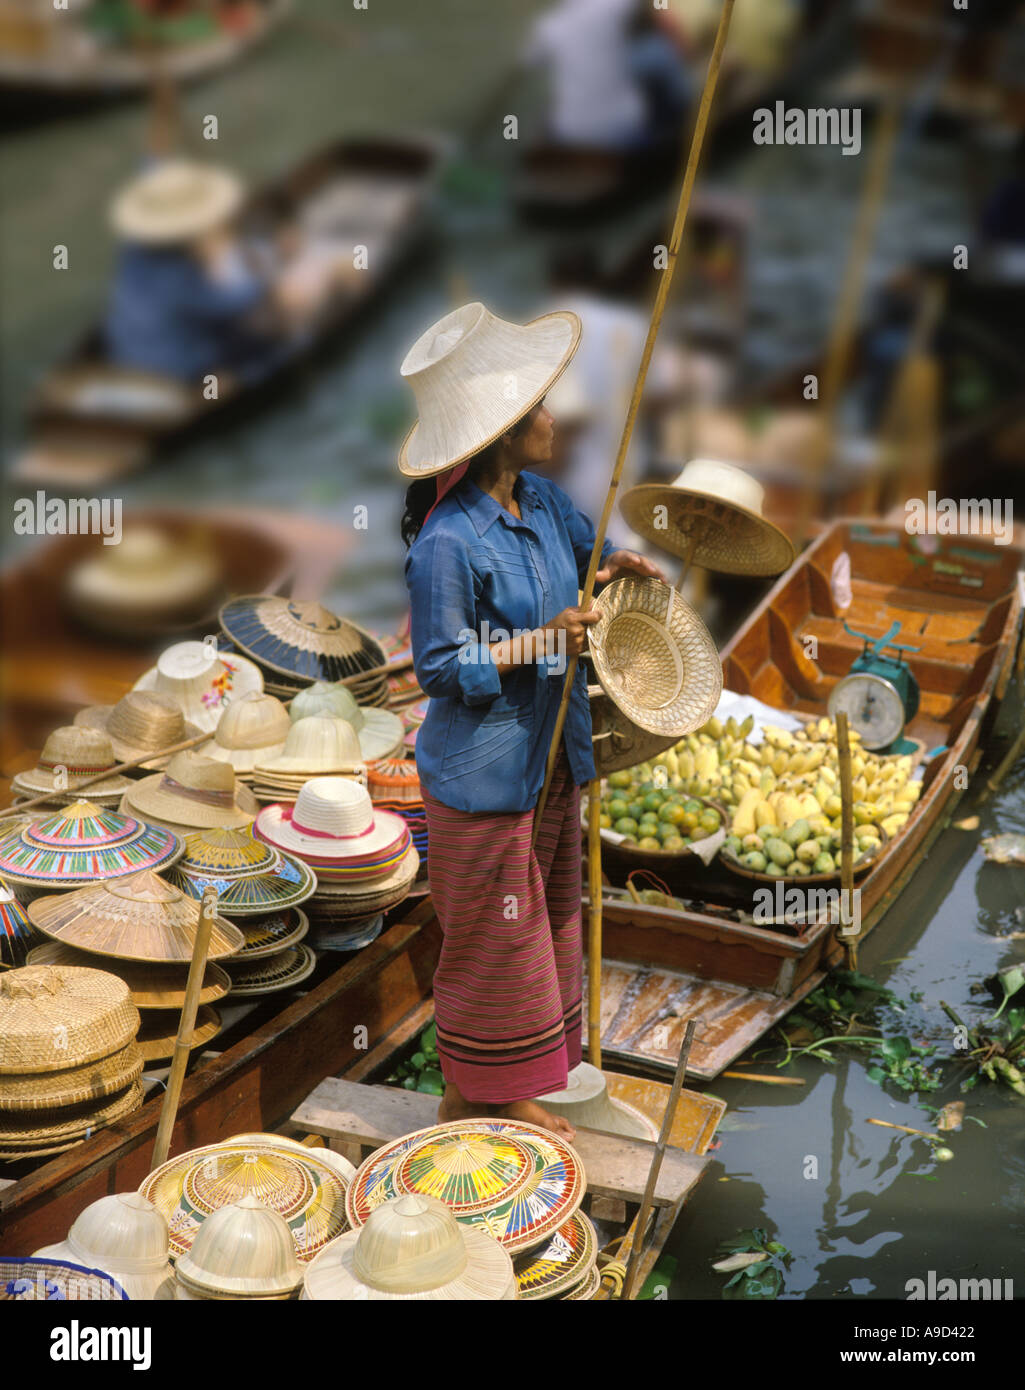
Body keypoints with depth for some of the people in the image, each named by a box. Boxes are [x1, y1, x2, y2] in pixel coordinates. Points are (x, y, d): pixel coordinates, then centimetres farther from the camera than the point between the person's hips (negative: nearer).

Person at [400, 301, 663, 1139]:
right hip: (484, 778, -9)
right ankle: (467, 1102, 22)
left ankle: (510, 1095, 32)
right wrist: (537, 644, -24)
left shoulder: (541, 500, 2)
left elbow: (584, 545, 23)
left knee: (548, 926, 18)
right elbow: (440, 669, -19)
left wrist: (612, 564, 1)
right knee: (493, 943, 4)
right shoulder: (447, 543, -23)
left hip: (549, 763, 9)